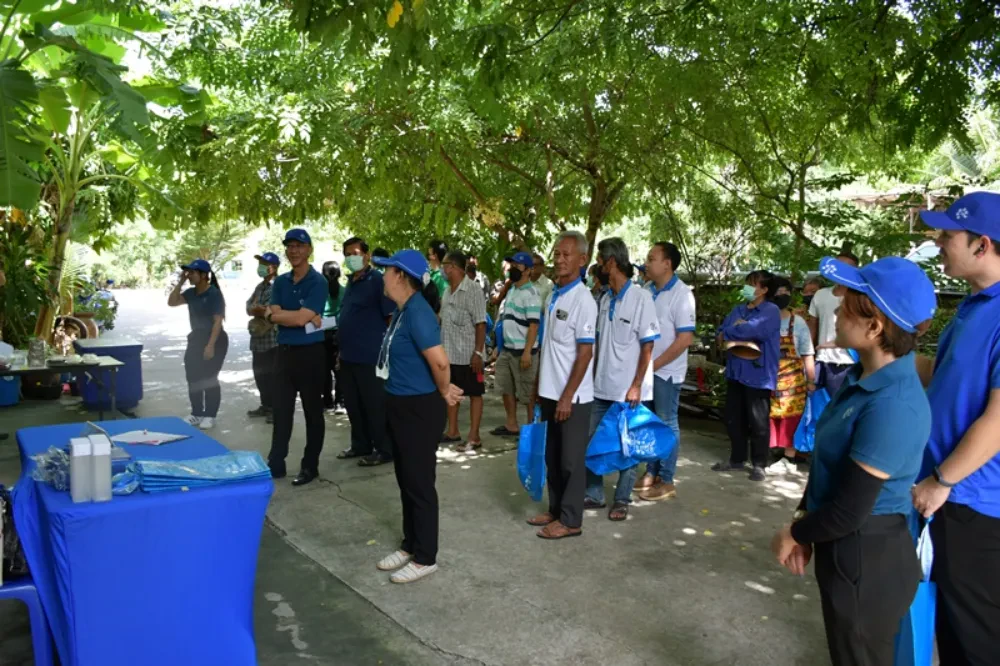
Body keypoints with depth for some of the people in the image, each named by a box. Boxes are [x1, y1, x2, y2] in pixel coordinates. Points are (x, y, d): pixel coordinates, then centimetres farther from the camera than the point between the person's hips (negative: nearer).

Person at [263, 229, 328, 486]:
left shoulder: (317, 282, -10)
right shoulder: (280, 282, 10)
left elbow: (301, 318, -18)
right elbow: (274, 316, -1)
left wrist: (280, 314, -5)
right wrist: (303, 318, -14)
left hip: (310, 352, -6)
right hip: (284, 351, 6)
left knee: (312, 411, 5)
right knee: (281, 410, 11)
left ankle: (310, 466, 14)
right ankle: (275, 463, 20)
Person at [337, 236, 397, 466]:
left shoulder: (377, 280, -11)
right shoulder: (350, 282, 15)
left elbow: (392, 317, -14)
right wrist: (342, 349, 19)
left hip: (370, 356, -8)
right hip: (349, 356, 9)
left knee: (375, 405, 0)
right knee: (353, 405, 15)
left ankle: (384, 450, 10)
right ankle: (360, 445, 28)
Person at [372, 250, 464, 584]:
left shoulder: (418, 312, -22)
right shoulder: (402, 310, 8)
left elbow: (440, 361, -31)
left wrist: (444, 392, -13)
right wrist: (444, 387, 11)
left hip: (420, 408, -10)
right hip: (400, 405, 10)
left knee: (419, 482, 2)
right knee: (406, 480, 18)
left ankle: (425, 558, 15)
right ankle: (410, 546, 33)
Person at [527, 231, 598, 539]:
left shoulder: (582, 299, -15)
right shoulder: (552, 296, 9)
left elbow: (585, 353, -17)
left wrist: (567, 396, -18)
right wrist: (539, 382, 16)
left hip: (572, 395, -8)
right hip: (549, 391, 8)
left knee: (571, 459, 4)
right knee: (552, 456, 17)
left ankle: (571, 520, 15)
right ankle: (555, 510, 30)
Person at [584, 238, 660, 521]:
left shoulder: (641, 298, -12)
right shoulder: (605, 299, 7)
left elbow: (647, 347, -11)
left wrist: (636, 386, -14)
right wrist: (594, 376, 12)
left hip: (629, 390, -6)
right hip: (602, 388, 6)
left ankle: (622, 500, 21)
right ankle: (594, 495, 23)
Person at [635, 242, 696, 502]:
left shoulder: (681, 293, -13)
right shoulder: (646, 290, 5)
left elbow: (685, 338, -17)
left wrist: (655, 364, -16)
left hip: (666, 371, -6)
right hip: (644, 368, 6)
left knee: (666, 424, 4)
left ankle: (666, 481, 14)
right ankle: (651, 473, 27)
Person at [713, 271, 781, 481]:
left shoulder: (771, 310, -7)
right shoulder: (738, 310, 14)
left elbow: (754, 329, -23)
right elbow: (721, 333, 5)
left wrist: (730, 333, -7)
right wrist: (742, 336, -14)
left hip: (758, 374, -7)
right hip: (736, 372, 7)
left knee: (758, 422, 1)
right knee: (734, 419, 13)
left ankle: (759, 464, 13)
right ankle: (736, 458, 26)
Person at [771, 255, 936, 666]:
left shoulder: (892, 405, -29)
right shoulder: (862, 377, 1)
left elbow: (850, 510, -24)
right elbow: (827, 460, 10)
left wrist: (793, 533, -8)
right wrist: (804, 521, 3)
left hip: (868, 559, -9)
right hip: (845, 549, 9)